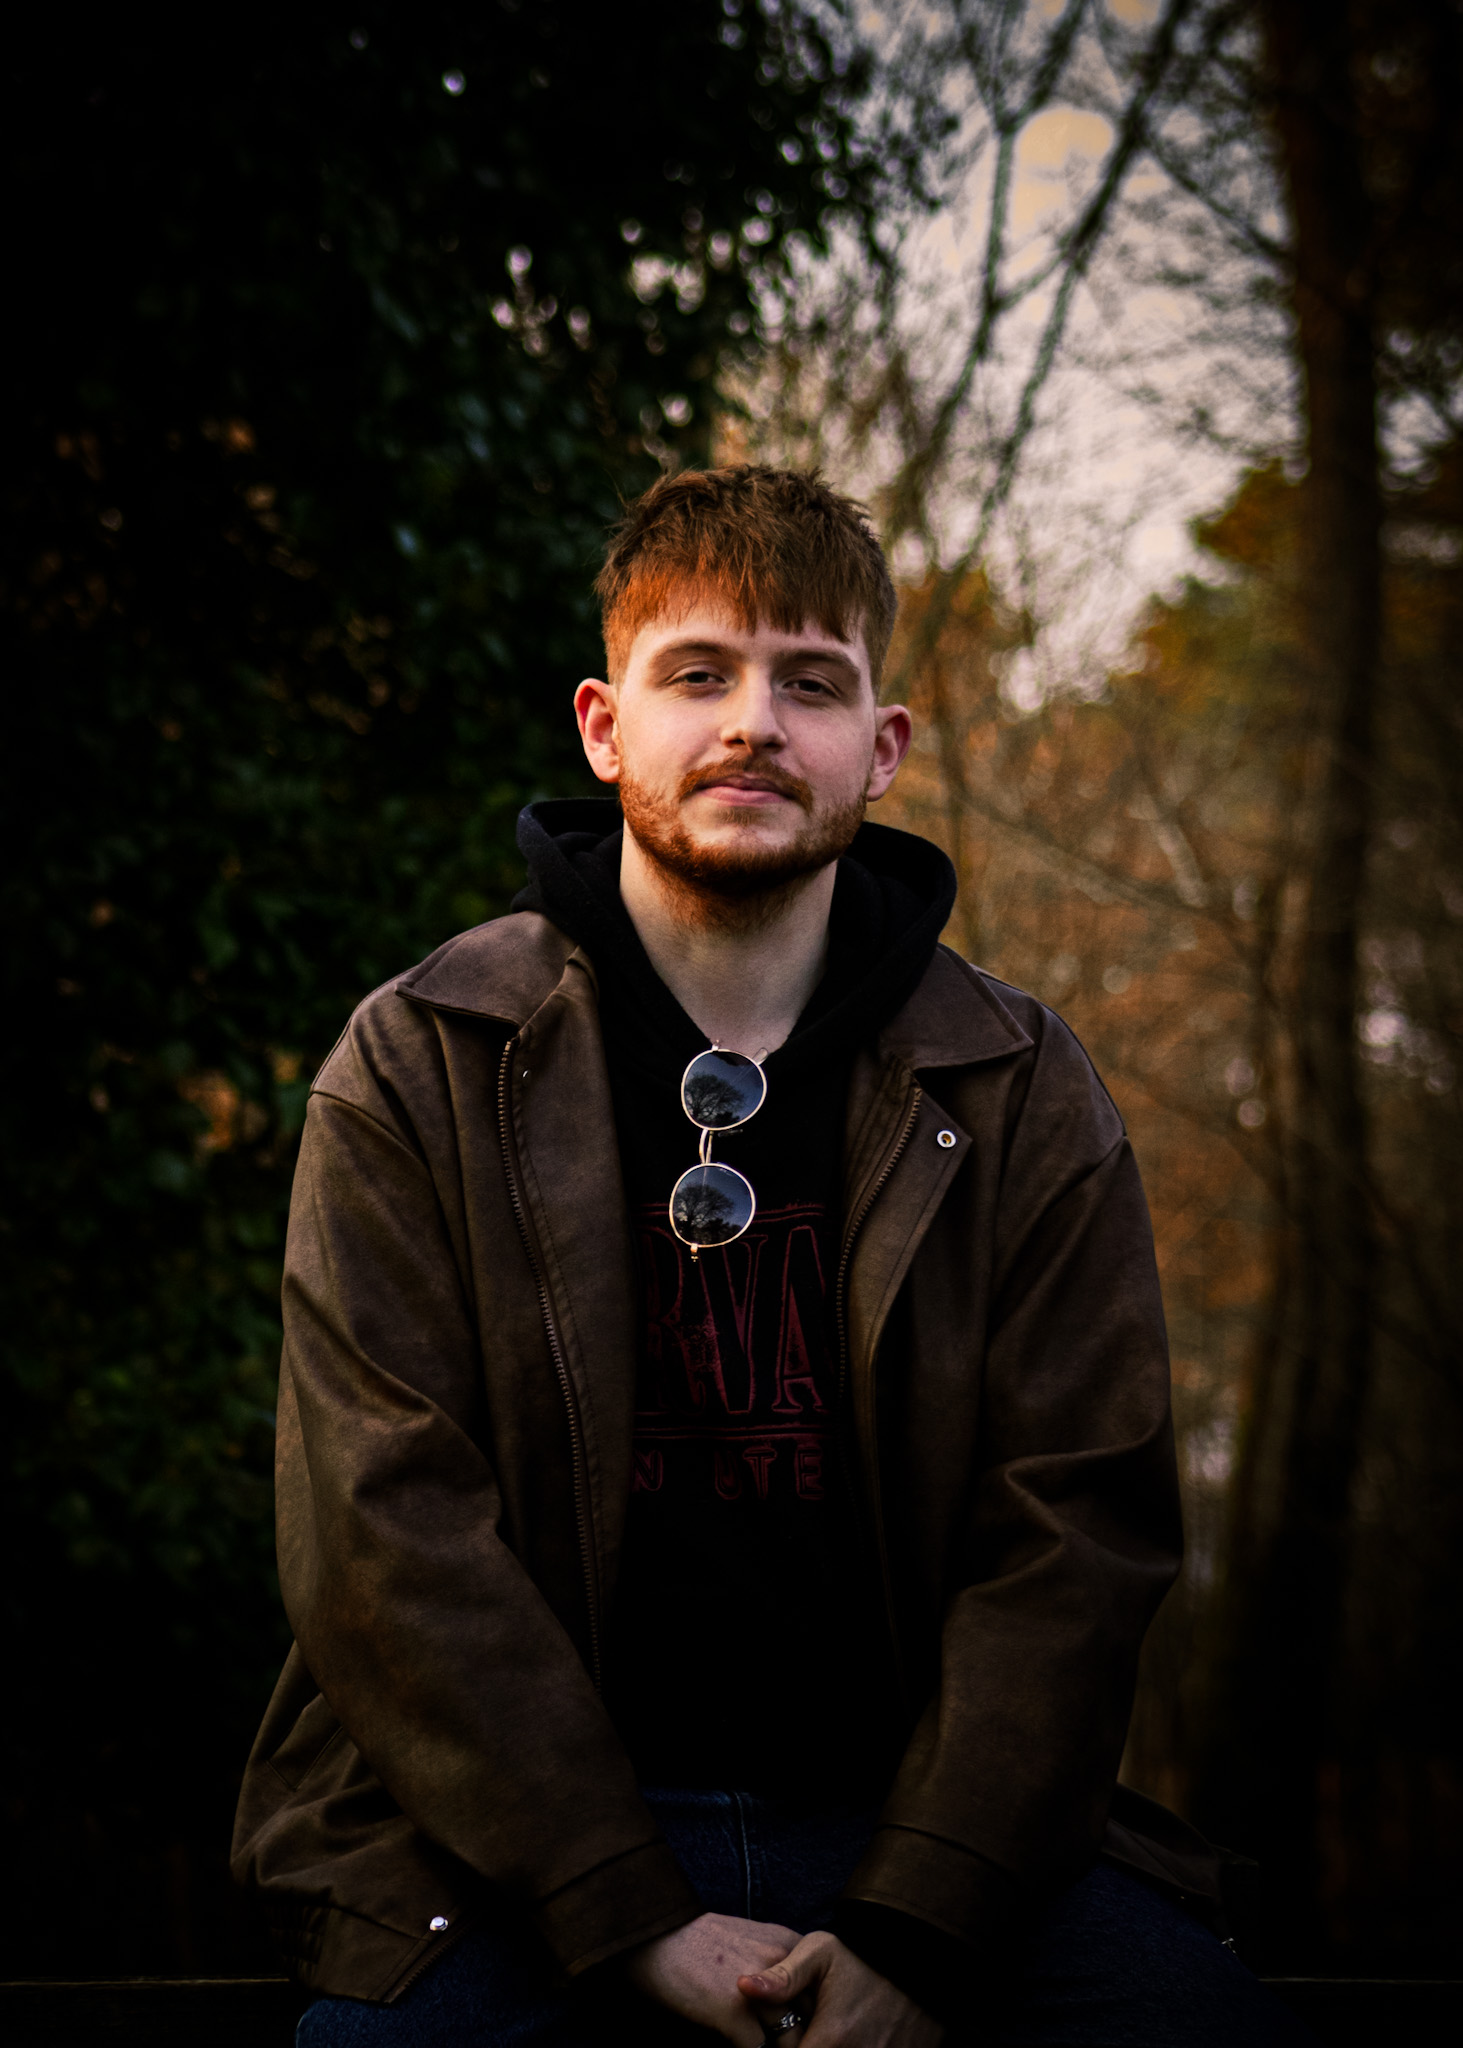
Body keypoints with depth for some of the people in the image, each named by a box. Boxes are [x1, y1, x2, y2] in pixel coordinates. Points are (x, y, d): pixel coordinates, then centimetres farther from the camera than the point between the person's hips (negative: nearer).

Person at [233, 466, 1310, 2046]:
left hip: (920, 1817, 2)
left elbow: (1075, 1531, 0)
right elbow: (388, 1528, -6)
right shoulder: (417, 1071, 1)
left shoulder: (1022, 1098, 6)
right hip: (504, 1844, -1)